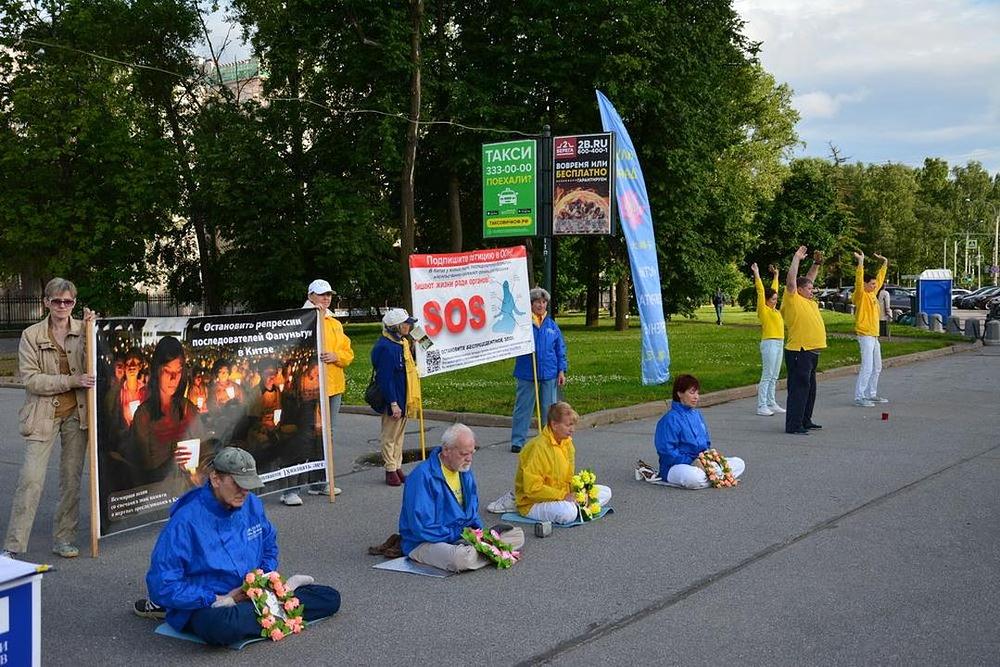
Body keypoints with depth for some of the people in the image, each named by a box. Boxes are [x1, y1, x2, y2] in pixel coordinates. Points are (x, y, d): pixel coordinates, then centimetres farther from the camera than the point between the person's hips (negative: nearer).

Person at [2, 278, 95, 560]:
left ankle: (63, 539, 19)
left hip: (76, 414, 2)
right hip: (44, 415, -2)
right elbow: (31, 379, -9)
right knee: (31, 479, -8)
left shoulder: (83, 330, 2)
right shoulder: (31, 336, -3)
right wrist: (73, 380, -18)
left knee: (72, 478, 8)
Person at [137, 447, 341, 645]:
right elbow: (162, 586, -19)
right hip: (205, 609, -5)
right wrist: (221, 600, -19)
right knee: (223, 626, -44)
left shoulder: (252, 505, 3)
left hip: (252, 596, 5)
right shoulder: (185, 522, -17)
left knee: (330, 598, -10)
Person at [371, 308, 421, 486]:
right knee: (390, 436, 3)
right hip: (393, 400, -10)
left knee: (399, 435, 17)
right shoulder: (386, 348, -21)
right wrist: (393, 403, -24)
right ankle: (390, 470, 12)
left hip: (403, 398, 10)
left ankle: (398, 467, 27)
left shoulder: (402, 342, 9)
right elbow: (385, 379, -23)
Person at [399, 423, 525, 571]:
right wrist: (458, 535, -20)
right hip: (427, 542, -8)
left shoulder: (465, 471, 8)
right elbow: (422, 528, -24)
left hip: (464, 535, 8)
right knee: (462, 558, -40)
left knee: (517, 535, -2)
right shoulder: (423, 476, -19)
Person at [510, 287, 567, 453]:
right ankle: (517, 441, 10)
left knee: (549, 409, 11)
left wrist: (562, 371, 5)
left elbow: (560, 350, 12)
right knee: (523, 408, 3)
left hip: (549, 374, 3)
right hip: (526, 373, -3)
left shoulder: (552, 325, 9)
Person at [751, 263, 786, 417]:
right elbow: (760, 291, -10)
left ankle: (771, 403, 18)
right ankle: (761, 406, -5)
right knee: (766, 377, -7)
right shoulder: (763, 309, -5)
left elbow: (774, 289, 25)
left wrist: (775, 275, 32)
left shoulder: (774, 310, 15)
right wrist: (756, 274, -12)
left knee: (774, 377, 12)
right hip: (769, 343, -8)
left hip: (779, 343, 8)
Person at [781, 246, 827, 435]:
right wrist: (796, 259, -16)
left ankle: (805, 421, 27)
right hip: (798, 351, -10)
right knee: (799, 388, -10)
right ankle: (793, 425, -9)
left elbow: (808, 278, 28)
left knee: (809, 388, 17)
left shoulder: (807, 301, 16)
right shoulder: (793, 299, -8)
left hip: (811, 351, 10)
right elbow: (791, 280, -19)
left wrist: (817, 263, 18)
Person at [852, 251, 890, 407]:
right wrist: (861, 262, -32)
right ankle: (859, 397, -12)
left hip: (874, 336, 9)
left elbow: (880, 277, 24)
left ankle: (871, 394, 25)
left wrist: (884, 263, 23)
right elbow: (859, 280, -25)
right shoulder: (861, 294, -10)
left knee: (877, 368, 15)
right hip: (865, 336, -9)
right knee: (866, 368, -13)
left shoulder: (873, 293, 12)